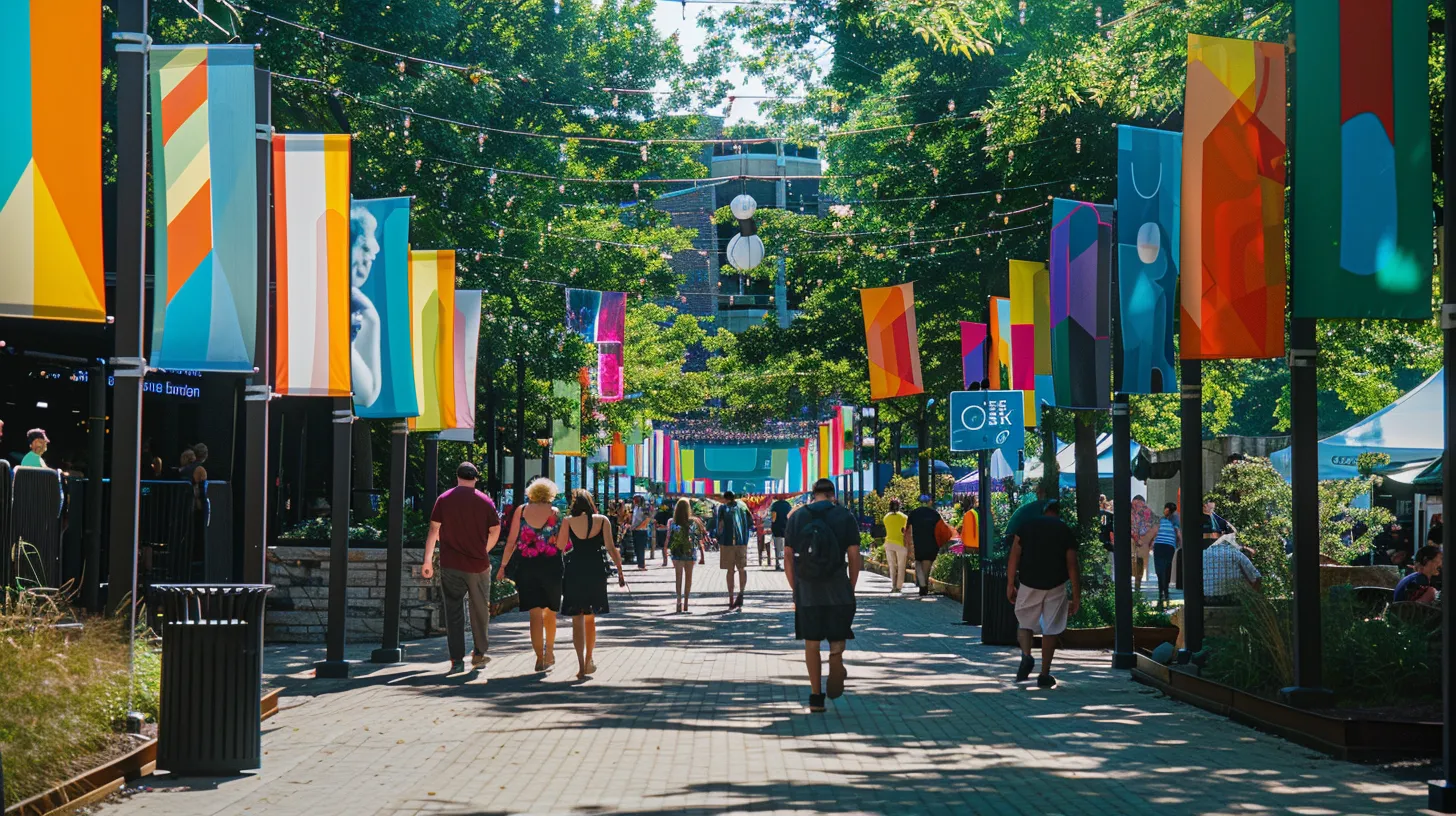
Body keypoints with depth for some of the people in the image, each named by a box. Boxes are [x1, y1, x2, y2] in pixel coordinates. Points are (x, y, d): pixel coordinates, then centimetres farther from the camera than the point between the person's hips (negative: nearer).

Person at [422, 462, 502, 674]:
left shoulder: (444, 499, -1)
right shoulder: (485, 501, 0)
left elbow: (434, 530, -2)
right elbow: (495, 531, 2)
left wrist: (428, 560, 4)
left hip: (451, 565, 0)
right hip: (478, 565, 0)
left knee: (453, 611, 2)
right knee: (480, 610, 16)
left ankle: (457, 660, -3)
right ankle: (480, 654, 24)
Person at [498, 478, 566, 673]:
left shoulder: (521, 511, 2)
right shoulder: (554, 512, -1)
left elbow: (512, 541, 1)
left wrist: (503, 566, 5)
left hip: (527, 567, 0)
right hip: (552, 567, 0)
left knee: (535, 613, 1)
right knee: (550, 611, 17)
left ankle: (540, 658, -3)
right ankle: (549, 651, 29)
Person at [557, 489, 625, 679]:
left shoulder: (569, 522, -3)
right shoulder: (602, 521, 0)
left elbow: (559, 547, -1)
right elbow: (610, 548, -4)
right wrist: (620, 571, 1)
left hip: (574, 571, -1)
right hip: (596, 572, 1)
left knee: (577, 620, 2)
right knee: (590, 618, 17)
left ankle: (581, 666, -5)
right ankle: (588, 661, 25)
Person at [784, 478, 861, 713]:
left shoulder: (796, 517, 6)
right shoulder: (845, 517, 1)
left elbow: (788, 556, 5)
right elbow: (854, 556, -2)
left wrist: (794, 589, 11)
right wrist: (851, 588, 6)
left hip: (806, 588, 2)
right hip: (837, 587, -1)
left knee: (811, 643, 6)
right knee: (837, 636, 16)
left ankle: (815, 696, 8)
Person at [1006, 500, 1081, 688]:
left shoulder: (1027, 527, 7)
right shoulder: (1066, 532, 5)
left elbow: (1014, 558, 0)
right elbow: (1072, 566, 0)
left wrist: (1010, 584, 6)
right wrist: (1076, 598, 3)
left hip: (1029, 583, 1)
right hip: (1055, 586, 0)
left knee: (1025, 623, 16)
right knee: (1051, 629, 6)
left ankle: (1026, 655, -11)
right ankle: (1044, 675, 7)